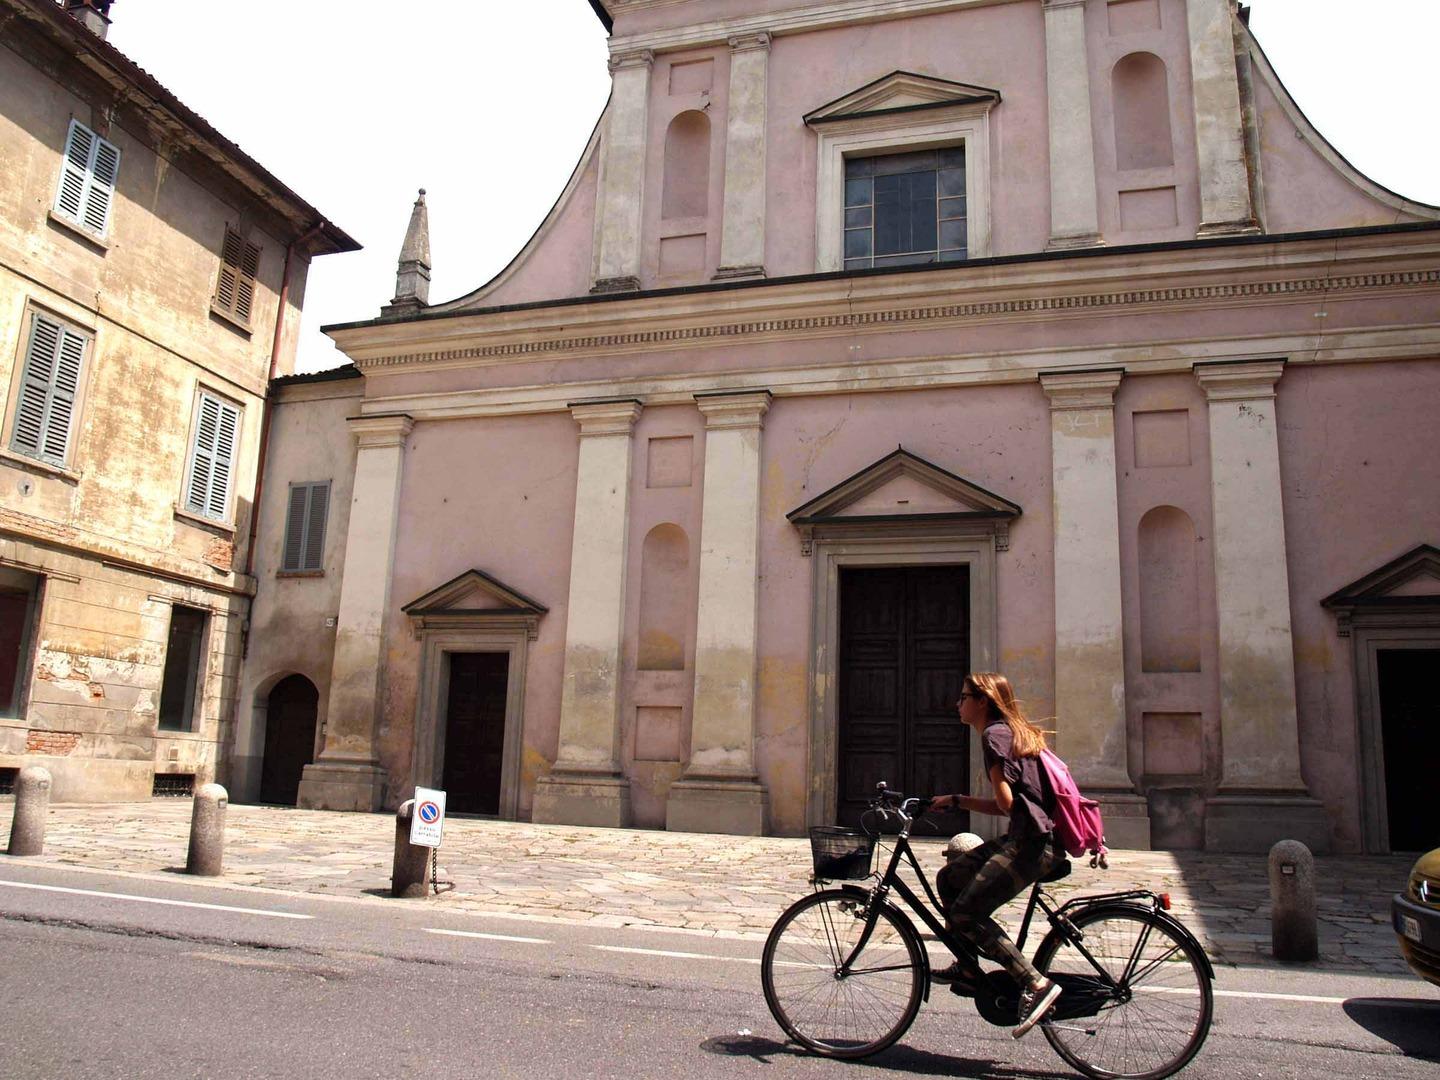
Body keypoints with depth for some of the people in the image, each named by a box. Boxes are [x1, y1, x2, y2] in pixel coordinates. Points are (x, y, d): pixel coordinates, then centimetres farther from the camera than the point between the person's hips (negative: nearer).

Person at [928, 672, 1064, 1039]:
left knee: (965, 912, -10)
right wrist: (955, 801, 17)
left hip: (1033, 843, -10)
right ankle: (968, 967, 23)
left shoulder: (994, 735, -11)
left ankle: (1036, 984, -9)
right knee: (949, 878, 15)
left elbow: (1006, 800, -18)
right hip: (1024, 839, 10)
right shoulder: (1012, 733, 19)